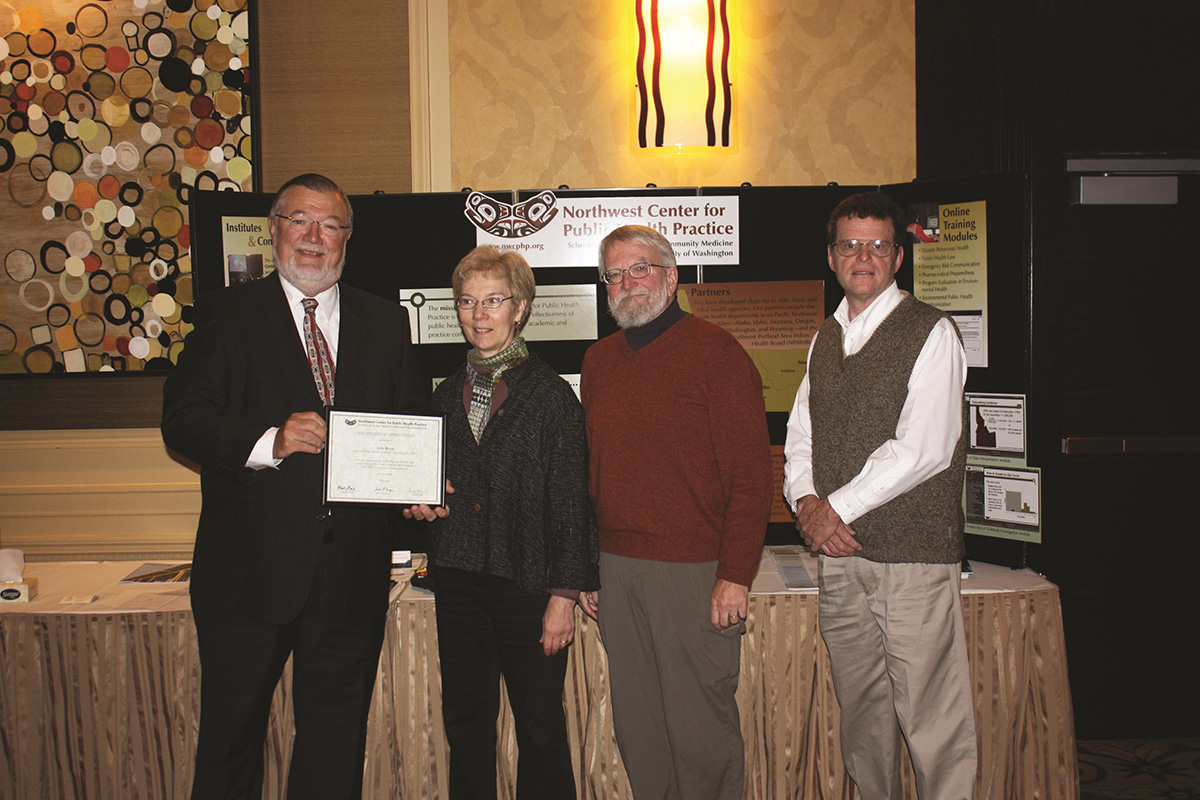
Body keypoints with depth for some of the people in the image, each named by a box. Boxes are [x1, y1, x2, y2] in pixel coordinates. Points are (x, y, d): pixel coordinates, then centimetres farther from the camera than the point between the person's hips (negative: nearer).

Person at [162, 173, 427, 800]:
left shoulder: (385, 322, 11)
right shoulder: (227, 313, 2)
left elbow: (412, 424, 13)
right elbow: (182, 419, -7)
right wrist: (268, 441, -22)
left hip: (353, 566, 3)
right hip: (250, 566, -2)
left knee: (337, 738, 14)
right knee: (229, 731, 11)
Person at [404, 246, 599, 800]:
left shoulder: (551, 395, -6)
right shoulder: (447, 395, 10)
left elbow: (572, 504, -7)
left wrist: (564, 595, -10)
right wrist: (422, 502, 0)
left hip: (527, 583, -4)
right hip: (457, 582, 5)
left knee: (540, 724, 5)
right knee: (465, 722, 13)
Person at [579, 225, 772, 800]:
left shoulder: (716, 353, -6)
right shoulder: (599, 361, 13)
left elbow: (751, 474, -9)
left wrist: (735, 576, -14)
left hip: (694, 571, -5)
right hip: (616, 568, 6)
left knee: (700, 728, 3)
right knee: (637, 726, 13)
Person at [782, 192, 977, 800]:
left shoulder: (930, 333, -6)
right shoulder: (826, 338, 15)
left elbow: (922, 450, -14)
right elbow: (800, 435, 15)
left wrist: (837, 508, -11)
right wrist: (806, 502, -4)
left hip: (912, 555, -6)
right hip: (837, 554, 6)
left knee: (932, 721, -3)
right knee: (861, 715, 15)